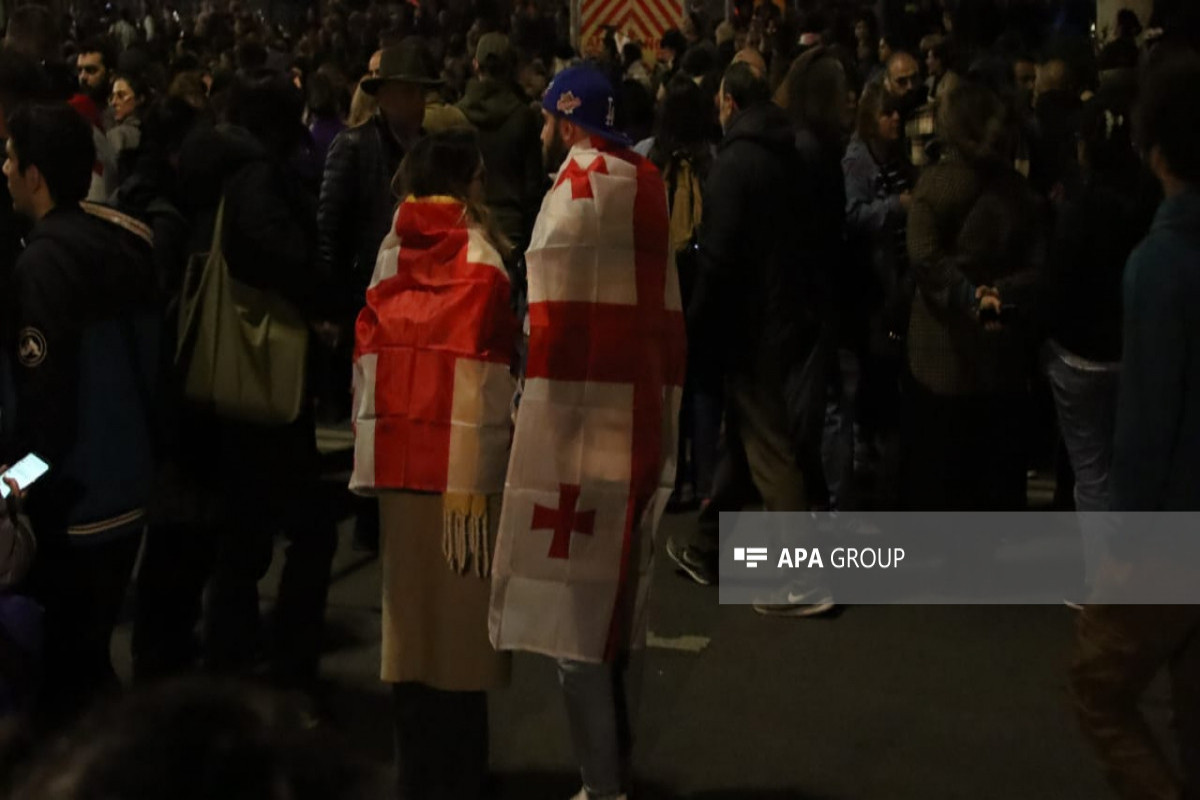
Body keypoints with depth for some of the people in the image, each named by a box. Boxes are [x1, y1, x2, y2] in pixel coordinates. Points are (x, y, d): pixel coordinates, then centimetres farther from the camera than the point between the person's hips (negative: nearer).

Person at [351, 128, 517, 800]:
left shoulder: (391, 252, 5)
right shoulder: (481, 259, -9)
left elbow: (370, 354, 2)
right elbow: (480, 372, -14)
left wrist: (373, 452, 5)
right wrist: (478, 475, -13)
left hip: (396, 455, 4)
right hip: (460, 459, -4)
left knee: (412, 610, 13)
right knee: (459, 614, 4)